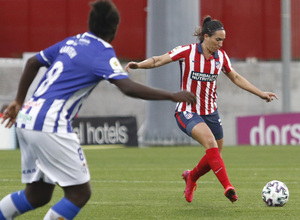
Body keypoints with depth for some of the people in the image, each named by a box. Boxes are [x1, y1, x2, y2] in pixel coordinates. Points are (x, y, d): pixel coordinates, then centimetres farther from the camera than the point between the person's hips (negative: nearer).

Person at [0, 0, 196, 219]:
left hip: (26, 119, 9)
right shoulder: (102, 53, -9)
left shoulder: (71, 42, 15)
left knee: (38, 195, 17)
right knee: (80, 193, -3)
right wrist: (173, 96, -20)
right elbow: (128, 87, -24)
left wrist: (19, 101, 36)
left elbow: (33, 63, 26)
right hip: (50, 126, -9)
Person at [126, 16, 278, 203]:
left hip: (210, 112, 6)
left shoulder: (221, 56, 2)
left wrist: (261, 93, 15)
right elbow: (158, 61, -14)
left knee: (214, 157, 7)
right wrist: (138, 65, -32)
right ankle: (227, 186, -34)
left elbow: (236, 78, 15)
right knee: (210, 140, -30)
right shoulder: (187, 52, -13)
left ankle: (191, 177, 39)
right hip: (187, 112, -6)